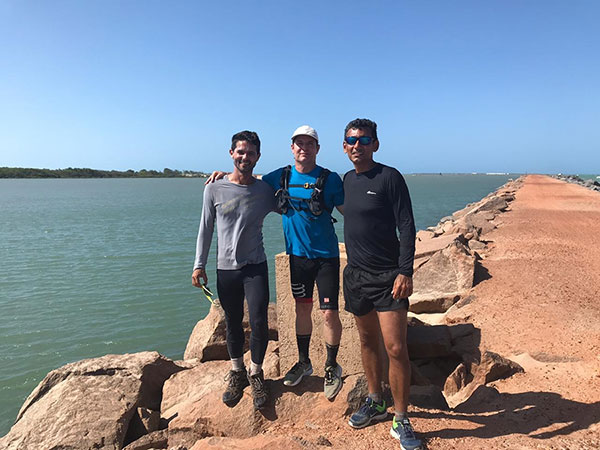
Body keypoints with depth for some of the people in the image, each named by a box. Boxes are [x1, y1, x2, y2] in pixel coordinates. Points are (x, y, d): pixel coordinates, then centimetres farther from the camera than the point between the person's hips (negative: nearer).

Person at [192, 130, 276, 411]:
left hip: (255, 266, 0)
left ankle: (256, 373, 17)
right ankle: (237, 372, 32)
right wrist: (199, 265, 2)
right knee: (233, 324, 12)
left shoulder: (265, 190, 0)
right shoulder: (214, 189, -1)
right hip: (226, 269, 1)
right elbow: (206, 229, 4)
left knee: (259, 322, -7)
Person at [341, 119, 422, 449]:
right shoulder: (347, 180, 10)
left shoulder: (389, 177, -8)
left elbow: (406, 227, -11)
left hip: (388, 276, -6)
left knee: (395, 348, -5)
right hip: (355, 275, 6)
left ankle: (400, 420, 12)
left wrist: (405, 272, -19)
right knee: (367, 342, 16)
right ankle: (375, 403, 33)